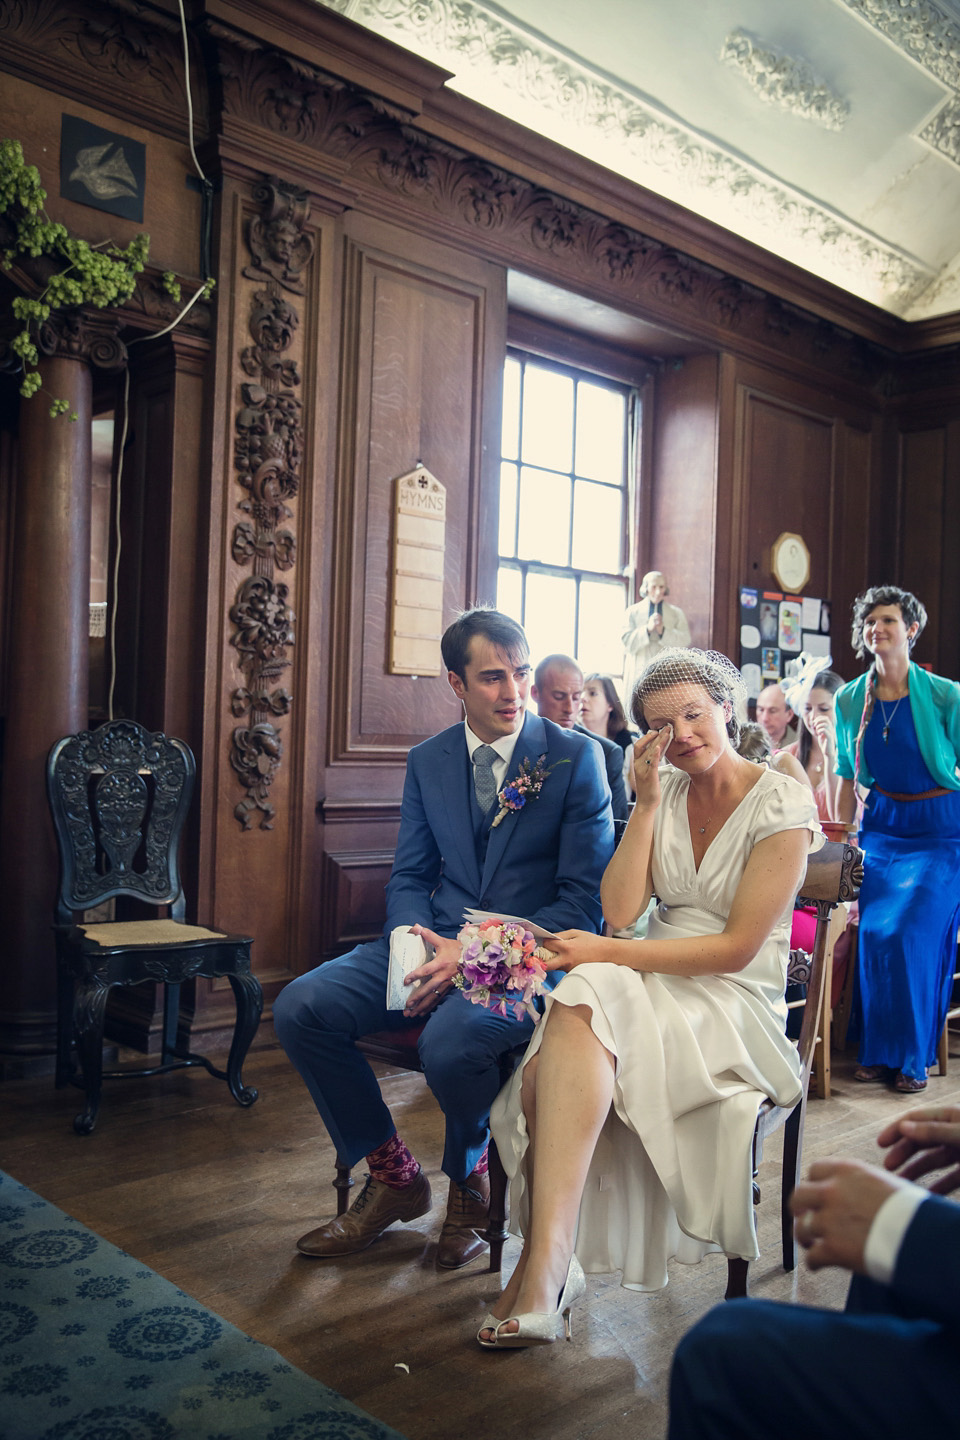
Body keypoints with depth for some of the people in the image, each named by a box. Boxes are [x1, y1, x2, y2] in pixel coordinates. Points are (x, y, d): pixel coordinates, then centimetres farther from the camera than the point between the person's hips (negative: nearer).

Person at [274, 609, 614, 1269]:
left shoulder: (576, 756, -6)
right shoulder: (428, 761, 9)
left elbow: (585, 897, -9)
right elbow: (409, 877, 14)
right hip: (436, 943, 5)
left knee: (451, 1040, -34)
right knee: (299, 1007, -14)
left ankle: (469, 1182, 3)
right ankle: (394, 1176, 7)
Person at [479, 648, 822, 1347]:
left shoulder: (784, 804, -8)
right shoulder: (664, 793, 8)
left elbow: (738, 947, -13)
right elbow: (621, 910, -2)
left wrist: (608, 954, -19)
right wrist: (647, 802, -8)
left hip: (733, 1001, -4)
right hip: (654, 979, 5)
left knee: (580, 1013, -34)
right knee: (545, 1070, -29)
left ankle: (546, 1263, -32)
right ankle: (549, 1264, -18)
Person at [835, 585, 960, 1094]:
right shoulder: (850, 699, 4)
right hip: (880, 825, 3)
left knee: (911, 933, -15)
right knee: (873, 933, -10)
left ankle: (912, 1056, 4)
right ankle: (878, 1052, 7)